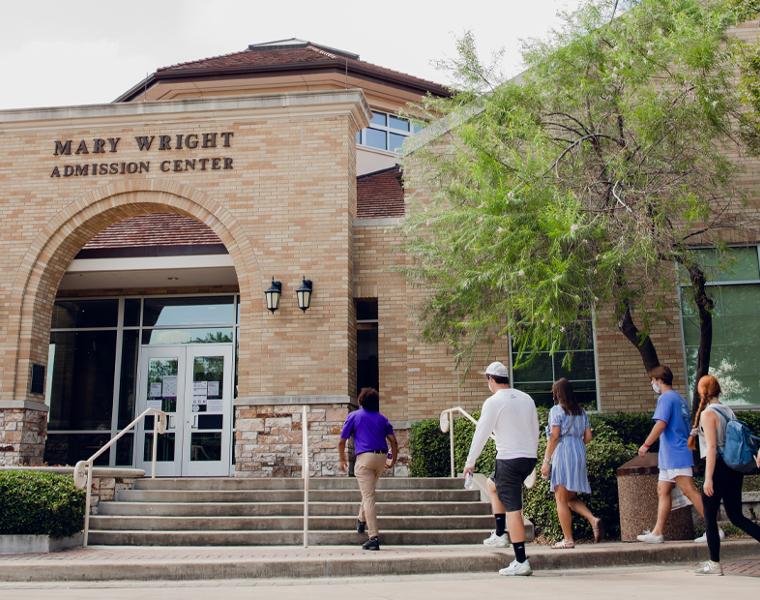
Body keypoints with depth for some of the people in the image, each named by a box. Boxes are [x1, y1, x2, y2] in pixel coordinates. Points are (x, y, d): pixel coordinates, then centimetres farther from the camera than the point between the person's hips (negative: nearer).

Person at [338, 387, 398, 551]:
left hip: (364, 457, -4)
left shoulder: (353, 416, 5)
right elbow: (393, 441, 8)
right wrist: (393, 461, 19)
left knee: (368, 496, -5)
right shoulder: (382, 418, 14)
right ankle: (362, 520, 35)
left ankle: (374, 537, -9)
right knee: (369, 492, 29)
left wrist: (342, 460, 17)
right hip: (382, 457, 4)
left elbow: (341, 442, 4)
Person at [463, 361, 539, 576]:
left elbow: (481, 434, -5)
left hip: (509, 459, -7)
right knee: (494, 486, 27)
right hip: (529, 457, 7)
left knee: (513, 510, -6)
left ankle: (521, 562, -7)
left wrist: (470, 462, 5)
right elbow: (535, 430, 16)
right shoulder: (526, 398, 11)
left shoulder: (493, 402, -8)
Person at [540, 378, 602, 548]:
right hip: (579, 455, 7)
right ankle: (593, 519, -6)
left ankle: (568, 539, 2)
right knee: (571, 498, 17)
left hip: (562, 455, -7)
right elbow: (588, 437, 11)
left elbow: (554, 437, -12)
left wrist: (546, 461, -10)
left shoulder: (556, 410, -7)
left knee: (561, 499, 1)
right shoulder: (581, 411, 13)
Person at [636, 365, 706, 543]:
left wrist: (646, 445, -17)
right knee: (663, 491, 8)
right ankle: (657, 532, 7)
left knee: (689, 491, -9)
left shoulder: (666, 398, -11)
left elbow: (660, 424, -21)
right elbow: (684, 426, 23)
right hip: (670, 457, 10)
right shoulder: (680, 399, 19)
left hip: (675, 455, -10)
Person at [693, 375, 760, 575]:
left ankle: (714, 564, 8)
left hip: (718, 468, -8)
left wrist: (708, 478, -17)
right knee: (737, 517, 13)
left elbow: (712, 447, -17)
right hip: (735, 468, 8)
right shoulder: (728, 411, 11)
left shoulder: (707, 414, -12)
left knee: (710, 517, 4)